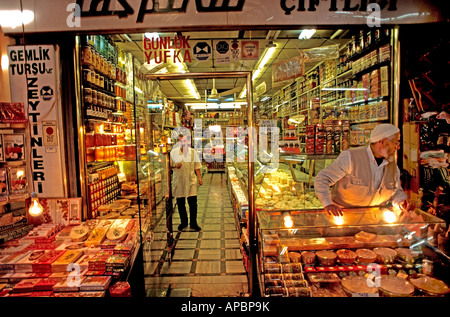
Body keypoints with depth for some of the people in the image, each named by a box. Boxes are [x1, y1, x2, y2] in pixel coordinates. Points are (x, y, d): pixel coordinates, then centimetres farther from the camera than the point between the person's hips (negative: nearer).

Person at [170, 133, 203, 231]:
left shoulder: (193, 152, 4)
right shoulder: (173, 152, 0)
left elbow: (196, 166, 9)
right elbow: (170, 165, 6)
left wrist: (199, 177, 5)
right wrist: (175, 166, -15)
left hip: (191, 180, 0)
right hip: (178, 180, 0)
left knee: (193, 202, -2)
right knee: (180, 203, 8)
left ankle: (193, 223, 13)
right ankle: (183, 222, 26)